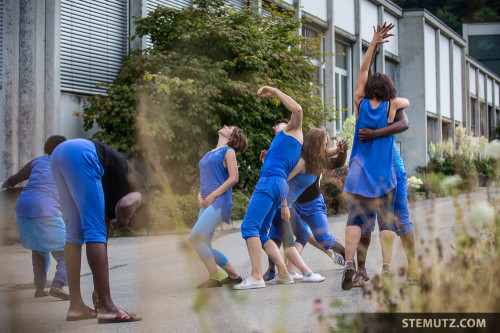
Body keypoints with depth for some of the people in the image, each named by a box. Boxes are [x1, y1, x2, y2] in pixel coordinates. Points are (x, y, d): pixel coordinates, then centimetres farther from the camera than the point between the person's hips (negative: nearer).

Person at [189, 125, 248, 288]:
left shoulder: (228, 151, 0)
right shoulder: (209, 153, 23)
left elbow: (233, 178, -10)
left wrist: (212, 195, -13)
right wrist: (200, 195, 6)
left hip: (219, 201, -8)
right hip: (207, 203, 8)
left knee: (195, 237, -19)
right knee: (205, 246, 5)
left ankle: (215, 278, -13)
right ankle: (234, 275, 14)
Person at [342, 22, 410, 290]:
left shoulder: (361, 104, 3)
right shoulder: (390, 106, 0)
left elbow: (363, 71, 11)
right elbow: (407, 102, 22)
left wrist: (374, 42, 12)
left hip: (358, 174, 1)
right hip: (383, 175, -1)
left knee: (355, 218, -1)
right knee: (385, 221, 3)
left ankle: (349, 261, -18)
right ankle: (387, 267, -5)